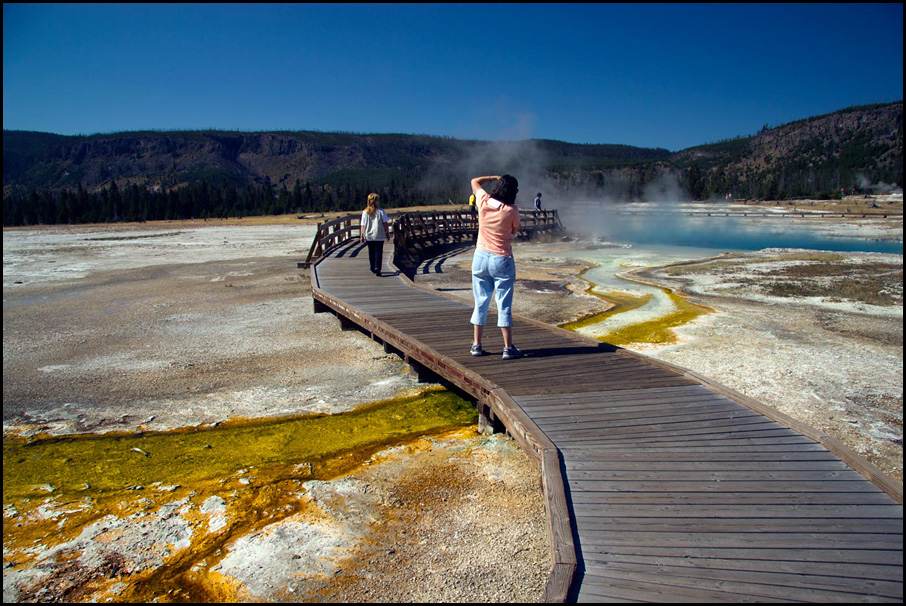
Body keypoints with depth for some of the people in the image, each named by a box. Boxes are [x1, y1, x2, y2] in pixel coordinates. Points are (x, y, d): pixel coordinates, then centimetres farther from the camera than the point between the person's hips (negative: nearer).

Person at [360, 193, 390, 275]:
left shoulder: (365, 212, -2)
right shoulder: (381, 211, -6)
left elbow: (363, 225, -2)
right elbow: (385, 223, -5)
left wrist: (362, 236, 4)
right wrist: (387, 233, 6)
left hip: (369, 236, 3)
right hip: (379, 236, -2)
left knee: (371, 252, 16)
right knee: (379, 252, -1)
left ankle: (373, 269, 25)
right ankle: (377, 268, -17)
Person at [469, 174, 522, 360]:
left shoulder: (483, 201, -4)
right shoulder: (512, 210, -13)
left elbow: (474, 181, 16)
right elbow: (514, 231, 4)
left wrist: (494, 177, 24)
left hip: (481, 256, 4)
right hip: (502, 260, -4)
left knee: (480, 303, 12)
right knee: (504, 306, 2)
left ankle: (476, 345, 17)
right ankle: (508, 348, 6)